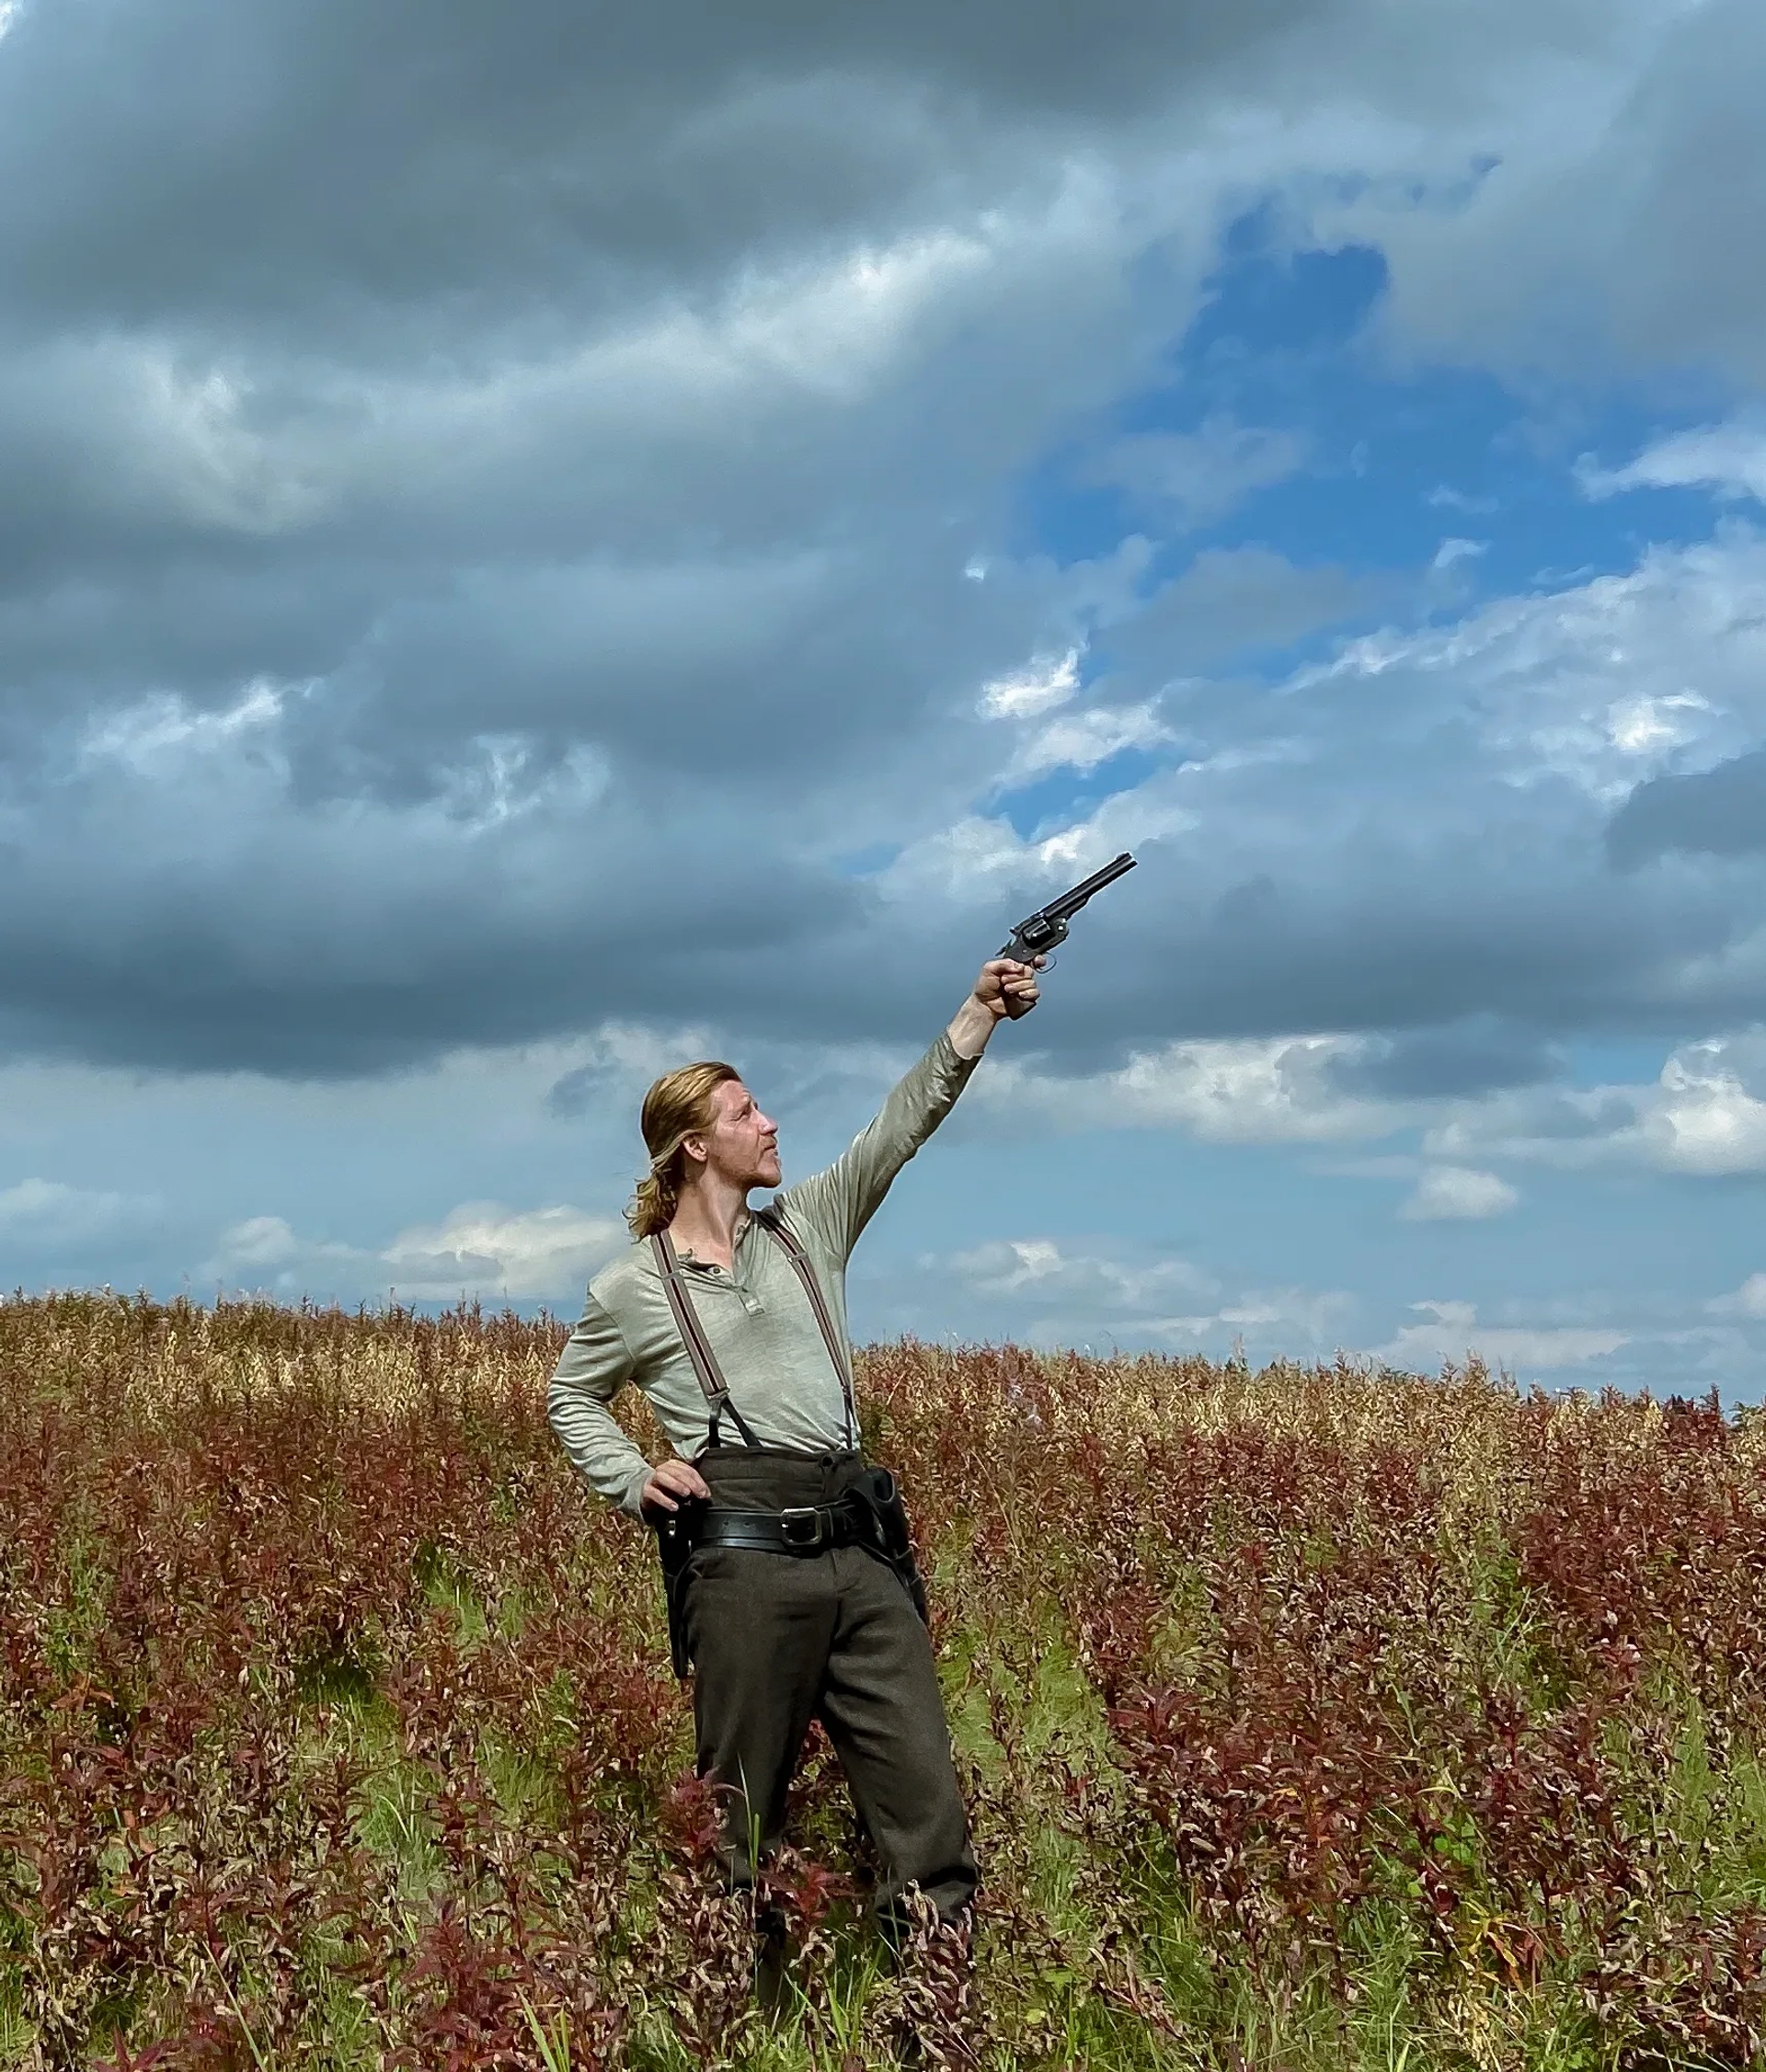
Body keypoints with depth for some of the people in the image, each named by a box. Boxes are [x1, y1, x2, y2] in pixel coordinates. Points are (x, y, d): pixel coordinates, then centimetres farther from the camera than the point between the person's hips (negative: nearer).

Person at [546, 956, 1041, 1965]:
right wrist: (634, 1480, 4)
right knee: (743, 1822, 3)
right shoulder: (634, 1285, 8)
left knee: (928, 1807, -1)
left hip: (861, 1553, 4)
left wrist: (980, 1013, -2)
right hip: (744, 1562, -4)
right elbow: (572, 1397, 21)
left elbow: (907, 1122, 8)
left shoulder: (810, 1225, 15)